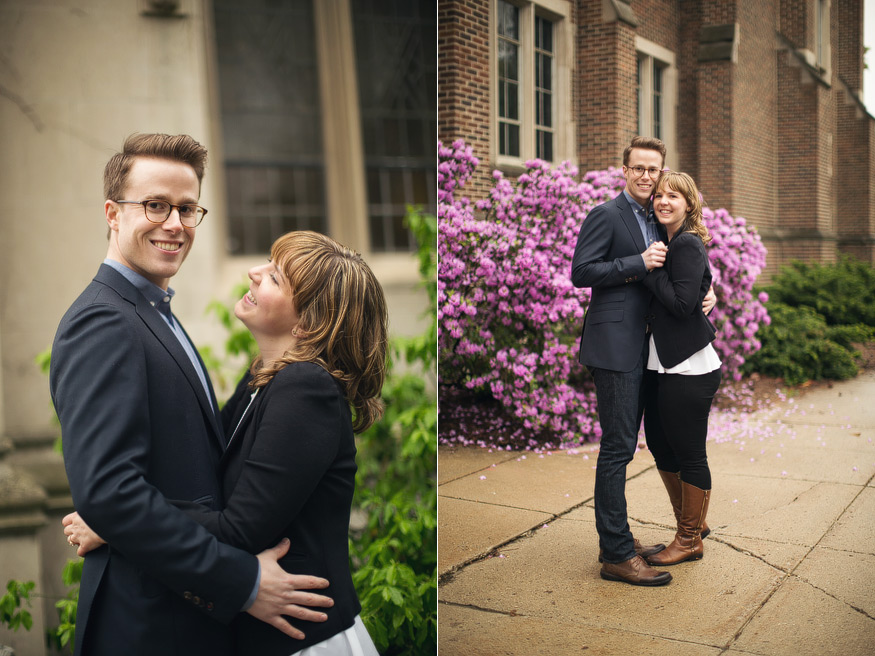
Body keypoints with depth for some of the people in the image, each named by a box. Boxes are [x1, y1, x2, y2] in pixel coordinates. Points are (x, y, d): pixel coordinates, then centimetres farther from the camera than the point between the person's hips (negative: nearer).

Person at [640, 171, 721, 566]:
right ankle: (690, 521, 36)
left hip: (689, 370, -10)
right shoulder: (668, 242, 13)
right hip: (661, 364, 10)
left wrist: (648, 268, -16)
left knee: (689, 455, 3)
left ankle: (690, 540, 19)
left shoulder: (688, 245, -13)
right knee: (660, 446, 17)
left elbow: (682, 303, -22)